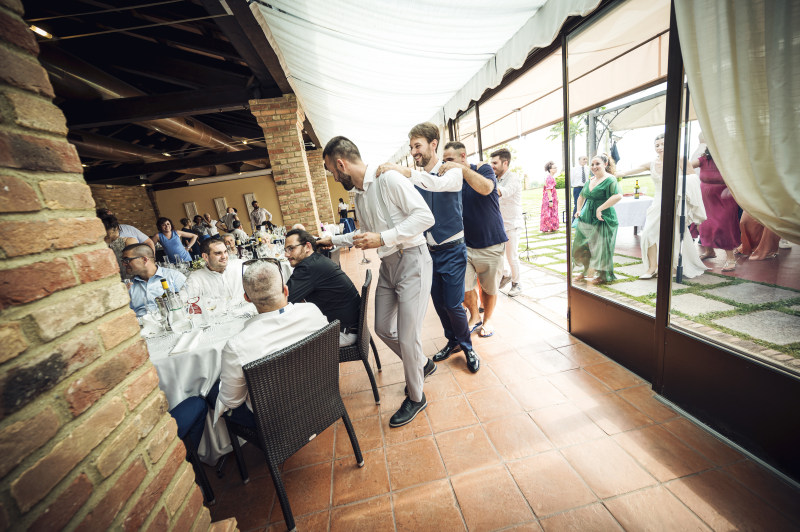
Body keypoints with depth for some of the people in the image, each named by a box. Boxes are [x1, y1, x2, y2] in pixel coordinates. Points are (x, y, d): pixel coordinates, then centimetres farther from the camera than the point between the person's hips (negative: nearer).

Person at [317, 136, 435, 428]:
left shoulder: (388, 179, -13)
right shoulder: (359, 196, 14)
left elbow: (425, 216, -19)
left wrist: (383, 238, -23)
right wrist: (332, 240, 32)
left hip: (411, 260, -9)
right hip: (387, 265, 9)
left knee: (407, 337, -4)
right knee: (383, 328, 14)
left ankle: (416, 397, 22)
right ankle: (422, 364, 39)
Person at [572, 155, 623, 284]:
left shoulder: (610, 179, -11)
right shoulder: (590, 180, 12)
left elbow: (618, 196, -27)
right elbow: (581, 197, 27)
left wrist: (600, 208, -25)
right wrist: (579, 211, 15)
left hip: (603, 219, -7)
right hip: (587, 218, 7)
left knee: (601, 247, 0)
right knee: (581, 245, 10)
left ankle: (603, 275, 17)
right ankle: (586, 270, 28)